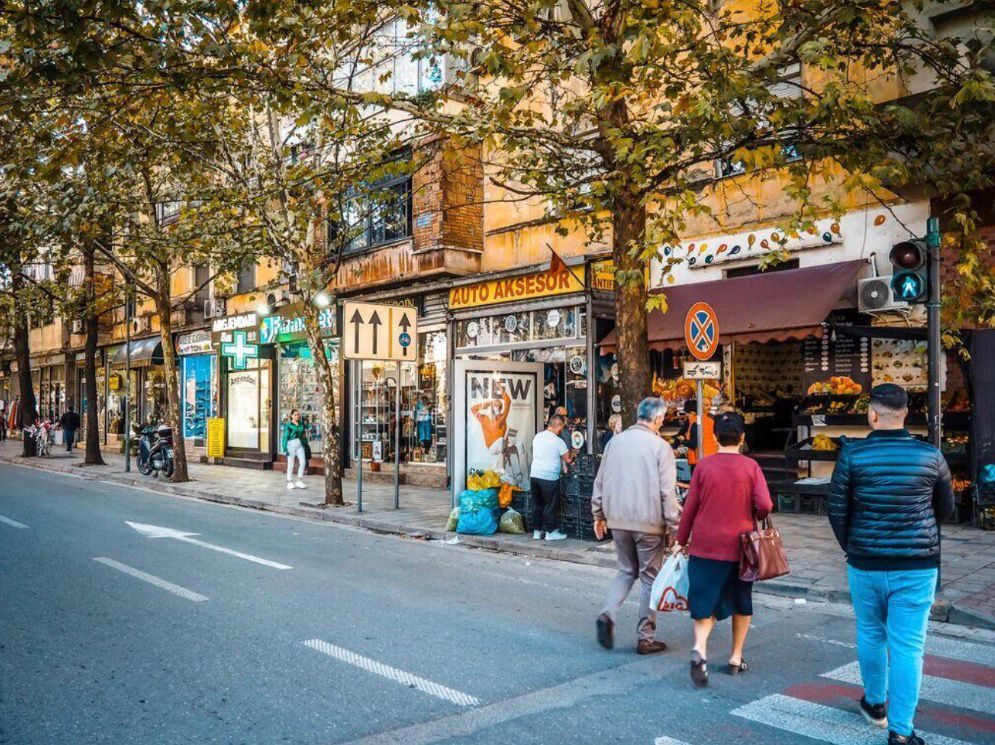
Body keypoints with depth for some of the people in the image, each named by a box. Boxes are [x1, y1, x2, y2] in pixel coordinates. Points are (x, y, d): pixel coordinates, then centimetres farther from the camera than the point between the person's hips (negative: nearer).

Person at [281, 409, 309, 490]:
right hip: (291, 444, -5)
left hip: (300, 444, 5)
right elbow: (285, 436, -5)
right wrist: (285, 448, -10)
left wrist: (305, 444, 13)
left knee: (303, 462, -3)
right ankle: (289, 482, 11)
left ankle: (299, 481, 9)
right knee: (290, 464, 2)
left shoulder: (301, 423, 10)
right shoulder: (288, 425, -4)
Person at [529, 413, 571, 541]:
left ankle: (537, 531, 20)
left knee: (537, 505, 13)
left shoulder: (537, 437, 6)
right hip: (549, 478, -6)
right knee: (551, 505, 5)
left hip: (534, 475, 6)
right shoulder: (558, 441, -13)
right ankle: (551, 531, 12)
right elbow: (567, 458, -5)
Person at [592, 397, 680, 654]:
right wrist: (674, 526, -6)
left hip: (618, 520, 5)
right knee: (650, 577, 9)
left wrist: (599, 515, 20)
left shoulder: (615, 442, 5)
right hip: (649, 522, -4)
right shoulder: (660, 446, -11)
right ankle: (646, 638, 14)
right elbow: (668, 492, -13)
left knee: (626, 571, 20)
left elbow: (600, 482, 10)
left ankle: (607, 614, -1)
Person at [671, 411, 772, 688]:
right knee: (741, 603, 19)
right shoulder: (751, 466, -6)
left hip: (705, 544, 0)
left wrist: (681, 540, 10)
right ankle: (736, 658, 25)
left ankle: (700, 649, -20)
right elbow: (765, 505, -13)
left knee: (705, 603, 4)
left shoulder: (703, 465, -3)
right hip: (740, 545, 0)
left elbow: (690, 506, -1)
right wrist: (755, 517, 11)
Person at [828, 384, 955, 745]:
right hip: (917, 566, 0)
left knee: (871, 636, 19)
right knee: (907, 647, 4)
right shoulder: (930, 456, -4)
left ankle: (875, 704, 36)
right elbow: (946, 509, 9)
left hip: (865, 564, 0)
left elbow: (836, 509, -5)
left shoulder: (852, 454, -9)